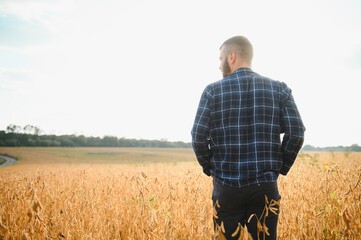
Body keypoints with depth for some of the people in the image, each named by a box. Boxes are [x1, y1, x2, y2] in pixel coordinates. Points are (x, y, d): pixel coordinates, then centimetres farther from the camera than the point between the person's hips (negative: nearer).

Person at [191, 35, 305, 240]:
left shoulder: (213, 91, -2)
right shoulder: (279, 89, 2)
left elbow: (199, 137, -7)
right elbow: (296, 134, -5)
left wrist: (209, 168, 8)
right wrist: (281, 168, 8)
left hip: (226, 186, -1)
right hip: (265, 186, 1)